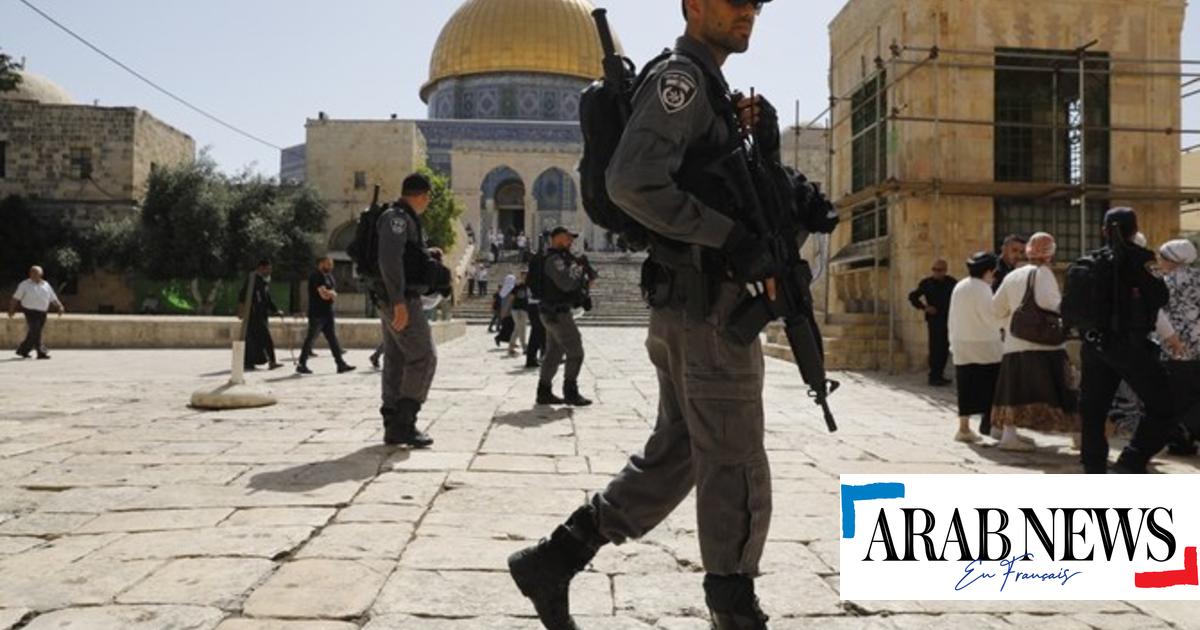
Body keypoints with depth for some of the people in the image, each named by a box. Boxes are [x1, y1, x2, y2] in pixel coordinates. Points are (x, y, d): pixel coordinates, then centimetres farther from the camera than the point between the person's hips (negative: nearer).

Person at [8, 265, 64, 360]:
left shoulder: (46, 285, 12)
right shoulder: (25, 284, 1)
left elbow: (53, 298, 11)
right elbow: (15, 298, 2)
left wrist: (60, 306, -3)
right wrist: (12, 310, -1)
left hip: (42, 313, 5)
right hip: (31, 312, -5)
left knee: (33, 334, 10)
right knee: (35, 332, -13)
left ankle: (22, 350, 25)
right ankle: (41, 352, -13)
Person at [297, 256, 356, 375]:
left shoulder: (329, 277, 16)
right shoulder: (316, 277, -12)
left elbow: (334, 295, 13)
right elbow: (324, 294, -21)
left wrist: (329, 293, -8)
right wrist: (331, 293, -2)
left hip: (328, 313, 9)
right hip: (317, 314, -9)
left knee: (333, 338, 6)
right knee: (311, 338, -1)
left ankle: (341, 364, 5)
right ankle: (302, 365, 7)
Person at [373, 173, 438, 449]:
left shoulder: (403, 218, 20)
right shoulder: (398, 217, -12)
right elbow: (390, 258, -23)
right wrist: (399, 302, -26)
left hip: (396, 302, 10)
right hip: (402, 301, -10)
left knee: (396, 362, 9)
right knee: (423, 358, -9)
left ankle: (394, 428, 13)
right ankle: (404, 422, -9)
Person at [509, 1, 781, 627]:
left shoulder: (711, 90, 23)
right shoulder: (680, 77, -8)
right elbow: (633, 182, -23)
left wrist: (758, 139, 9)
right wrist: (731, 236, -20)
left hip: (688, 310, 10)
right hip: (707, 307, -10)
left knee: (673, 455, 14)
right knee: (735, 469, 1)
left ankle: (551, 560, 18)